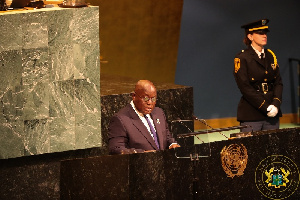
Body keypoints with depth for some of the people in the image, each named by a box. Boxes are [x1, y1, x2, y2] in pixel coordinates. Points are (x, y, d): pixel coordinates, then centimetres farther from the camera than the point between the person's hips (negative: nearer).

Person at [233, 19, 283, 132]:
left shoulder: (271, 56, 14)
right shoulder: (242, 59, -4)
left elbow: (278, 83, 10)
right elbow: (245, 88, -11)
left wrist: (276, 104, -8)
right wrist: (265, 107, -16)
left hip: (272, 114, 5)